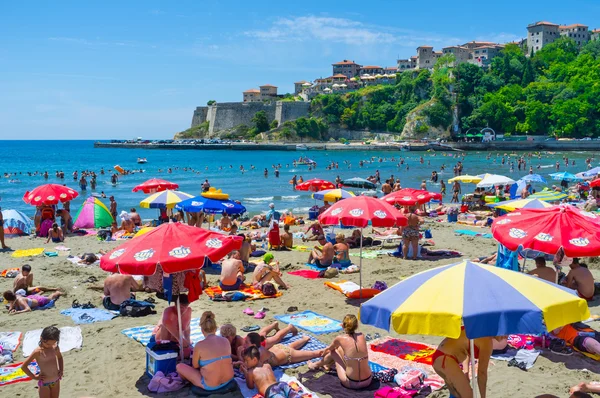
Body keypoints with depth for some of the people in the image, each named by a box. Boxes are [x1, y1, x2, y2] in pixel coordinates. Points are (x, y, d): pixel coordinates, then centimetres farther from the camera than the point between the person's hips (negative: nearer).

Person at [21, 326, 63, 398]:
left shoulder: (55, 347, -4)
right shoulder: (38, 351, -20)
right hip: (44, 383, -5)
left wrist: (61, 370, 8)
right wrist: (34, 377, -11)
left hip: (56, 381, 5)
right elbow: (23, 366, -17)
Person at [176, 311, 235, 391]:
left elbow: (195, 366, -2)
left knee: (179, 366, 13)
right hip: (228, 380, 6)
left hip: (211, 386, -6)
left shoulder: (199, 345, -16)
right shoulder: (225, 340, -3)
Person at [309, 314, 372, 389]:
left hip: (351, 383, -4)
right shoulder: (362, 336, 1)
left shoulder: (340, 339, -10)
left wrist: (325, 350, 40)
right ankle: (329, 364, 51)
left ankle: (316, 365, 46)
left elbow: (331, 348, 14)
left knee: (334, 351, 18)